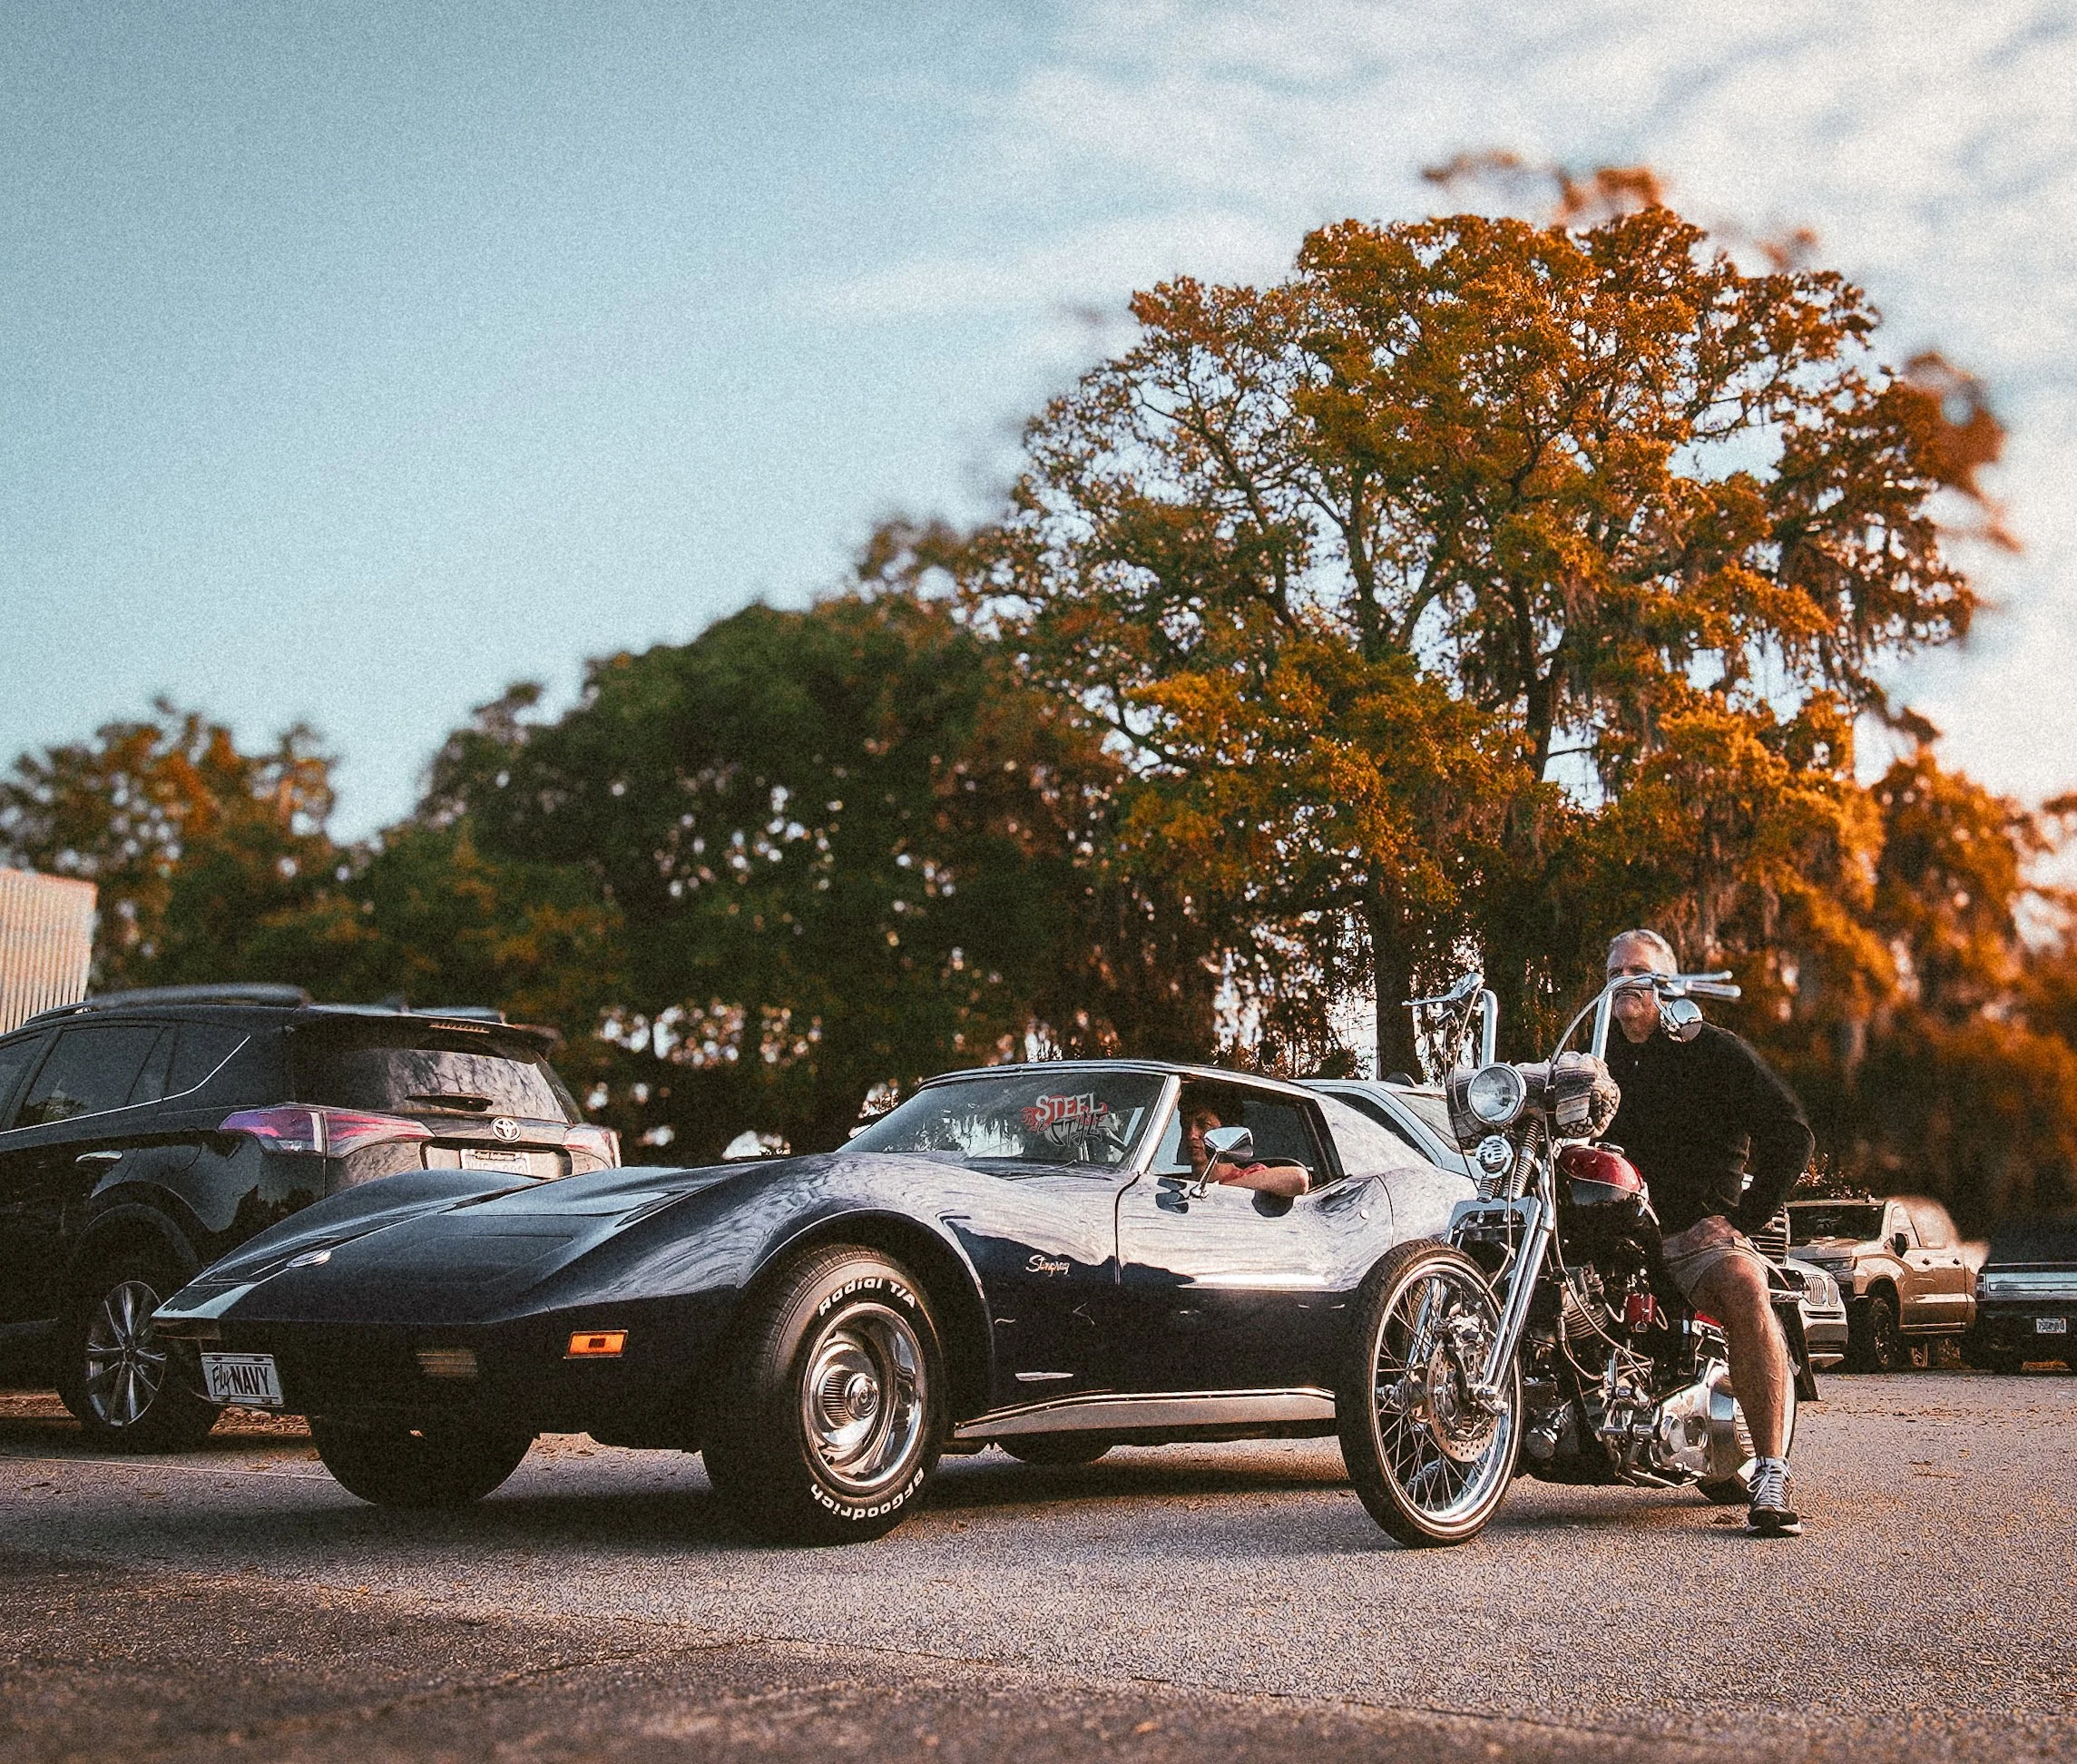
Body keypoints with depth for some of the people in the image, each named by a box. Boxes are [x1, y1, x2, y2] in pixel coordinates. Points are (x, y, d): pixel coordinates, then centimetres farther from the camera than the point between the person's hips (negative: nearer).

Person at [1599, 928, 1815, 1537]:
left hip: (1697, 1227, -5)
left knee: (1744, 1285, -36)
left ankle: (1772, 1474, -40)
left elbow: (1790, 1131, 0)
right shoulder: (1598, 1061, 21)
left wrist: (1747, 1216, -8)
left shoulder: (1711, 1049, 5)